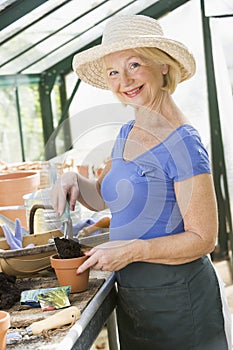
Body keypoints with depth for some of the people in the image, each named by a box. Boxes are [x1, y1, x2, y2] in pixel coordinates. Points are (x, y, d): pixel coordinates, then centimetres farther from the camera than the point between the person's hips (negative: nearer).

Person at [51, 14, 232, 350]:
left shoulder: (182, 143, -18)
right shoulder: (127, 134, 6)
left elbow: (203, 238, -18)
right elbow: (104, 196, 19)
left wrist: (133, 250, -26)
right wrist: (74, 181, -1)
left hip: (177, 300, -8)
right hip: (131, 295, 8)